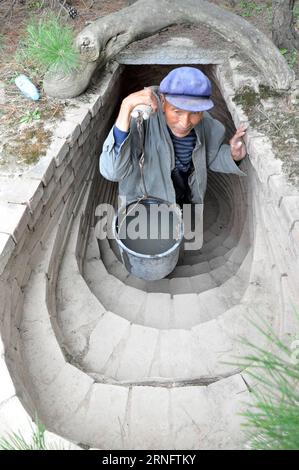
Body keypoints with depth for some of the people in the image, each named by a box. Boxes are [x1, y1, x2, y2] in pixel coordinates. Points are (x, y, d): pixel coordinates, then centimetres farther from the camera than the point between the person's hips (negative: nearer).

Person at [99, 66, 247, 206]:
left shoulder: (204, 122, -16)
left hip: (187, 199, 5)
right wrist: (126, 108, -48)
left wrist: (233, 155, -19)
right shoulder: (143, 119, -30)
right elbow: (112, 171, -40)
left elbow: (210, 156, 3)